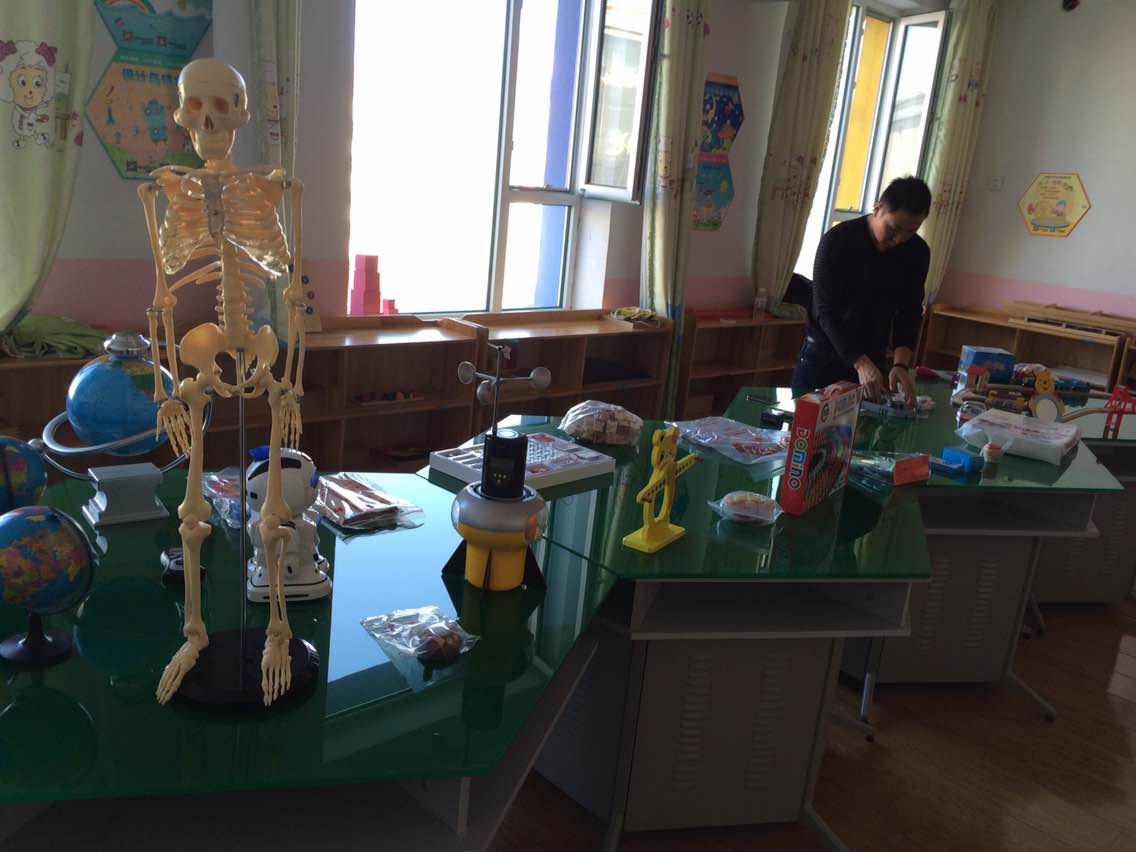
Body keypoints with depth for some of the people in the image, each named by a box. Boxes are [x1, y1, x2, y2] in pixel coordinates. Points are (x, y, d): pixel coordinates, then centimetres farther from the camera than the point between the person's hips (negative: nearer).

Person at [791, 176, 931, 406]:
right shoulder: (837, 240, -19)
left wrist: (901, 363, -21)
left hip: (874, 356, 4)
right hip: (824, 352, -3)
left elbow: (909, 313, -3)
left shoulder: (917, 252, -5)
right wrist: (860, 363, -33)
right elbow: (826, 311, -23)